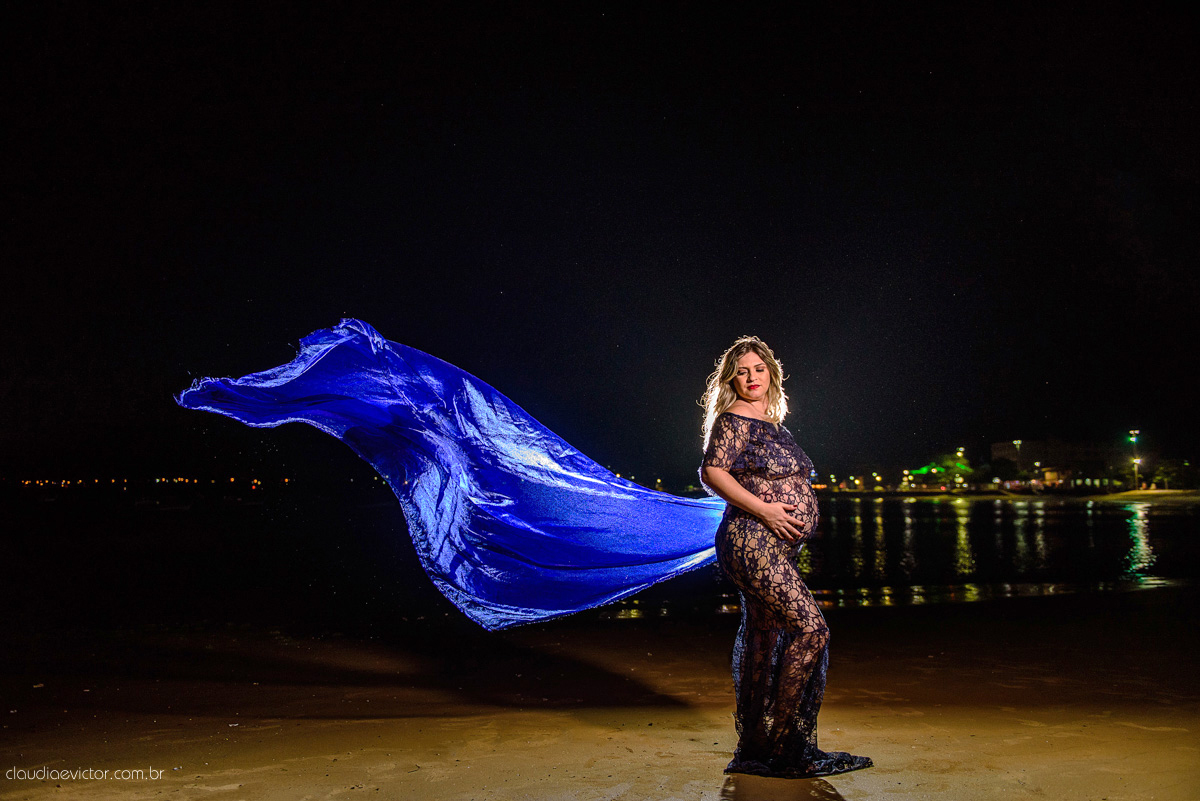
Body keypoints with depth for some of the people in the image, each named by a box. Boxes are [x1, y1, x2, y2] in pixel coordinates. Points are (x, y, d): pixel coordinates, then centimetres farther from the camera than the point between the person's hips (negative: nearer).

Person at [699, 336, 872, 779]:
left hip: (774, 549, 9)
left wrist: (800, 510, 12)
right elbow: (712, 472, -16)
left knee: (763, 639, 12)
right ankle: (790, 748, -3)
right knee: (810, 628, -13)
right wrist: (764, 509, -20)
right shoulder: (732, 421, -6)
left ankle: (753, 749, 22)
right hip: (751, 543, -9)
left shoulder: (773, 425, 20)